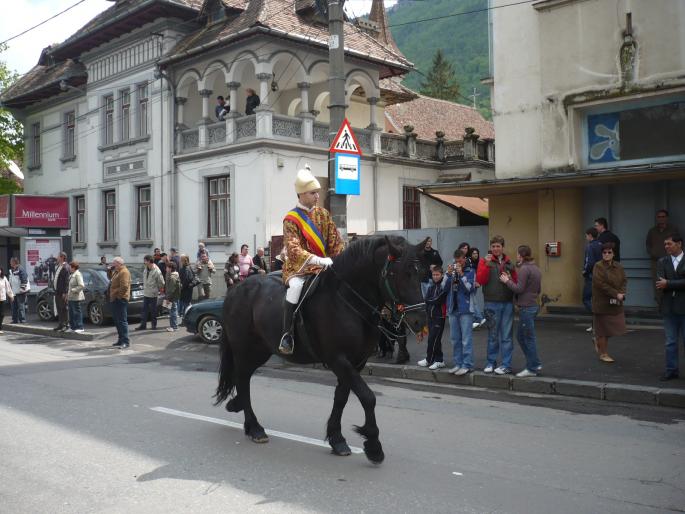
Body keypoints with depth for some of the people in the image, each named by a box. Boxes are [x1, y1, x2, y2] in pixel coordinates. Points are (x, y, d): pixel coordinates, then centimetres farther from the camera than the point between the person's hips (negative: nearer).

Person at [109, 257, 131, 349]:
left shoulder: (124, 272, -14)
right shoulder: (117, 272, 19)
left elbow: (124, 286, -23)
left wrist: (118, 295, -18)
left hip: (120, 299, -10)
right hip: (115, 300, 11)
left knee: (122, 320, -11)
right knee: (117, 320, 14)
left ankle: (125, 341, -11)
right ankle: (121, 340, 21)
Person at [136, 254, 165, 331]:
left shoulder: (157, 271, -18)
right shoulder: (145, 270, 3)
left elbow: (161, 283, -11)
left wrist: (156, 289, 1)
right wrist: (144, 287, 10)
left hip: (153, 294, -6)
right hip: (145, 293, 6)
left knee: (153, 310, 5)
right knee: (144, 310, 9)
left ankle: (154, 325, 17)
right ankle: (143, 325, 15)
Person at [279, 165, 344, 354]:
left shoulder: (323, 214, 9)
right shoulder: (291, 219, -7)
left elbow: (335, 241, 8)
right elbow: (294, 249, -18)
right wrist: (318, 260, -31)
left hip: (323, 265, 5)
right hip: (298, 267, -5)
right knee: (296, 286, -34)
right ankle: (287, 335, -24)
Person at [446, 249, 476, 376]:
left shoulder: (470, 271, -2)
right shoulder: (452, 270, 9)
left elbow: (470, 288, -13)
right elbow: (444, 288, 4)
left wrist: (461, 274, -16)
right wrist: (448, 274, -8)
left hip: (465, 309, -5)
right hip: (452, 308, 5)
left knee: (466, 339, -4)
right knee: (455, 339, 10)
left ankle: (467, 365, 0)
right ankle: (458, 363, 19)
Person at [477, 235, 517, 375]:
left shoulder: (509, 263, 10)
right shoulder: (485, 261, 2)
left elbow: (516, 281, 13)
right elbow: (480, 280, -10)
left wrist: (509, 280, -8)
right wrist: (487, 264, -18)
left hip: (507, 303, 2)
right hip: (492, 304, -2)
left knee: (506, 336, 4)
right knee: (492, 335, 7)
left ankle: (506, 365, 10)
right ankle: (491, 362, 19)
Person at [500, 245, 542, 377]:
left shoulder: (524, 269, -15)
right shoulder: (536, 268, 15)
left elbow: (519, 288, -18)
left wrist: (507, 281, -5)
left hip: (526, 308, -10)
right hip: (533, 305, 10)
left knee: (529, 338, -1)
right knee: (520, 336, 17)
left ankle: (532, 368, 6)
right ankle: (535, 364, 21)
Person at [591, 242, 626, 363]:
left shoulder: (618, 267, 8)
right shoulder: (598, 267, -12)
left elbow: (624, 281, 5)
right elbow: (601, 284, -19)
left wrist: (622, 293, -14)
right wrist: (616, 294, -19)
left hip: (615, 303, 6)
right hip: (602, 303, -6)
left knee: (613, 327, 9)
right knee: (603, 328, 2)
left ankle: (598, 340, 37)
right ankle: (603, 354, 16)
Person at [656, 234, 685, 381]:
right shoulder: (662, 262, 6)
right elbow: (660, 283, -7)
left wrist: (668, 284, -16)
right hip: (669, 307, 3)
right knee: (670, 342, 10)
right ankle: (671, 370, 18)